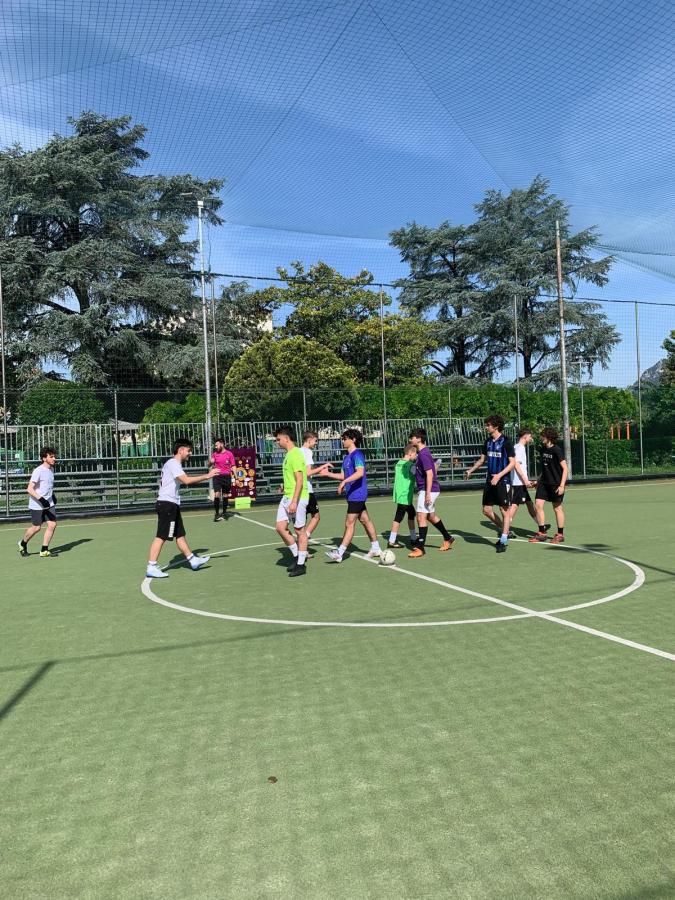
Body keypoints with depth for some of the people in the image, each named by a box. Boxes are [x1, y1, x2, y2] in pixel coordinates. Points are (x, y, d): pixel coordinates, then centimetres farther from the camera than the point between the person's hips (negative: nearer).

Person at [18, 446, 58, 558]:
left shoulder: (51, 469, 7)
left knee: (52, 524, -5)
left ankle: (44, 550, 5)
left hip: (49, 503, 7)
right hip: (37, 505, -7)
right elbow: (29, 489, -23)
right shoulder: (38, 471, -18)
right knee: (36, 527, 2)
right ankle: (23, 543, 31)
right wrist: (41, 499, -31)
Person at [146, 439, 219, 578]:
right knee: (161, 536, -8)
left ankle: (193, 560, 21)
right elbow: (186, 480, -28)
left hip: (172, 505, 10)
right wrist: (207, 476, -24)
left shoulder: (173, 464, 18)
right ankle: (151, 568, -6)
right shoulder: (173, 463, -14)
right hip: (167, 504, -10)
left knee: (180, 534, 14)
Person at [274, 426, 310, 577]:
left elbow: (300, 480, -21)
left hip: (297, 498, -9)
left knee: (300, 531, 1)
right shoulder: (288, 455, 13)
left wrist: (294, 502, -24)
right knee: (280, 527, 5)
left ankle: (301, 565, 11)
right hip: (286, 497, 9)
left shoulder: (295, 454, -16)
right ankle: (297, 555, 20)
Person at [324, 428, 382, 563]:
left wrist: (344, 482, -35)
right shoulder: (347, 457, 15)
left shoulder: (357, 454, -15)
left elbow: (360, 472, -30)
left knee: (349, 523, -7)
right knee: (365, 520, 16)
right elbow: (343, 475, 19)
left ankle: (339, 553, -6)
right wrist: (328, 474, 9)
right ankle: (375, 548, 25)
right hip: (353, 495, 10)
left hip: (357, 495, -10)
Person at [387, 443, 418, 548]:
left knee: (411, 513, 18)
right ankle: (391, 541, 1)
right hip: (405, 496, -8)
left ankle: (413, 538, 26)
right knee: (398, 518, -3)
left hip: (399, 494, 8)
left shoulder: (399, 463, 8)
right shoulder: (411, 465, -14)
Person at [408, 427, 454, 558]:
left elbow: (429, 474, -23)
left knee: (421, 517, -10)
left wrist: (428, 493, -24)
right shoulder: (424, 452, 12)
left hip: (428, 490, -11)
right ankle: (448, 539, 34)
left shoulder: (423, 454, -18)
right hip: (427, 490, 11)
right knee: (431, 516, 20)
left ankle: (420, 548, -7)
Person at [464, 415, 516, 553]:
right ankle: (503, 530, 28)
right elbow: (482, 459, 21)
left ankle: (503, 541, 9)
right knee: (486, 510, 8)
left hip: (503, 481, -7)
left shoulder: (506, 442, -10)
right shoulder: (488, 442, 9)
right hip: (490, 480, 7)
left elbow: (512, 463, -13)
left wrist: (499, 475, -23)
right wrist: (470, 470, 13)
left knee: (505, 511, 0)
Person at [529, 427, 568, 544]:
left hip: (556, 484, -7)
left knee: (557, 508, 4)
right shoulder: (542, 450, 8)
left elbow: (565, 468, -13)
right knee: (538, 505, -1)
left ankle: (560, 535, 17)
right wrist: (538, 480, 19)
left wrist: (562, 485, -19)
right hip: (544, 483, 7)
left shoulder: (556, 450, -13)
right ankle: (542, 533, 8)